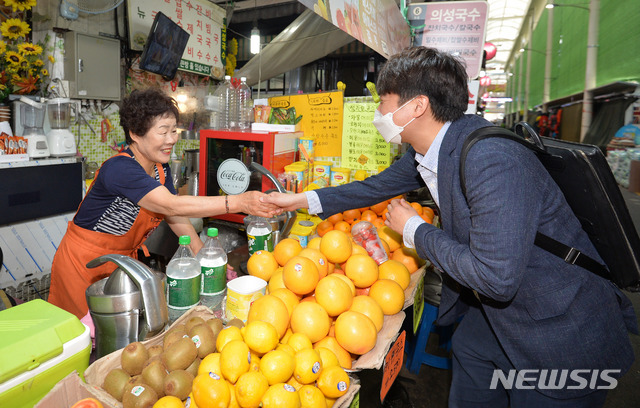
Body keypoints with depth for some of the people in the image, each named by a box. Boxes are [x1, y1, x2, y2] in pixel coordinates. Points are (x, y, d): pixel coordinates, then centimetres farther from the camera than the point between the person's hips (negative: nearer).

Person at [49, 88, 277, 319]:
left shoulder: (161, 169, -3)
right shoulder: (119, 169, -29)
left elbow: (177, 218, -2)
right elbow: (173, 206, -39)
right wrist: (238, 203, -45)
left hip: (123, 260, 7)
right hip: (85, 264, -7)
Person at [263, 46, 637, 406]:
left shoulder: (493, 161, -34)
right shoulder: (428, 151, -5)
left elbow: (496, 277, -37)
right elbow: (378, 186, 11)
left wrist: (415, 230, -22)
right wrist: (302, 199, 12)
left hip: (563, 336, -8)